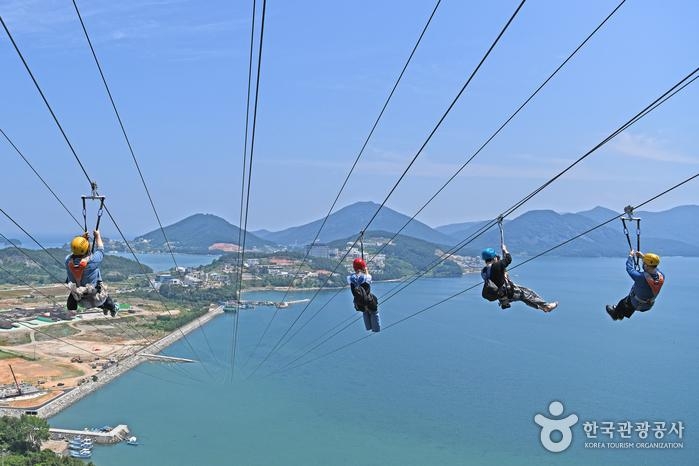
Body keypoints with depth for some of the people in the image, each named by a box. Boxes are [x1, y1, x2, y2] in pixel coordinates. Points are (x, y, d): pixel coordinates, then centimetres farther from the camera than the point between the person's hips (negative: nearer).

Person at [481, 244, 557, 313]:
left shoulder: (483, 272, -3)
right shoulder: (497, 266, -25)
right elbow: (509, 259, -9)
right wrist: (505, 250, 8)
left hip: (499, 296, 9)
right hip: (507, 293, -9)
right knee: (526, 292, 10)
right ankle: (545, 306, 19)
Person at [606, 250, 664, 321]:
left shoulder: (641, 278, -41)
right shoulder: (662, 276, -24)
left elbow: (629, 269, -24)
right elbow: (653, 268, -1)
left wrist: (630, 256, -8)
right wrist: (643, 257, 2)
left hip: (636, 305, -6)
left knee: (623, 302, 26)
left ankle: (615, 314, 54)